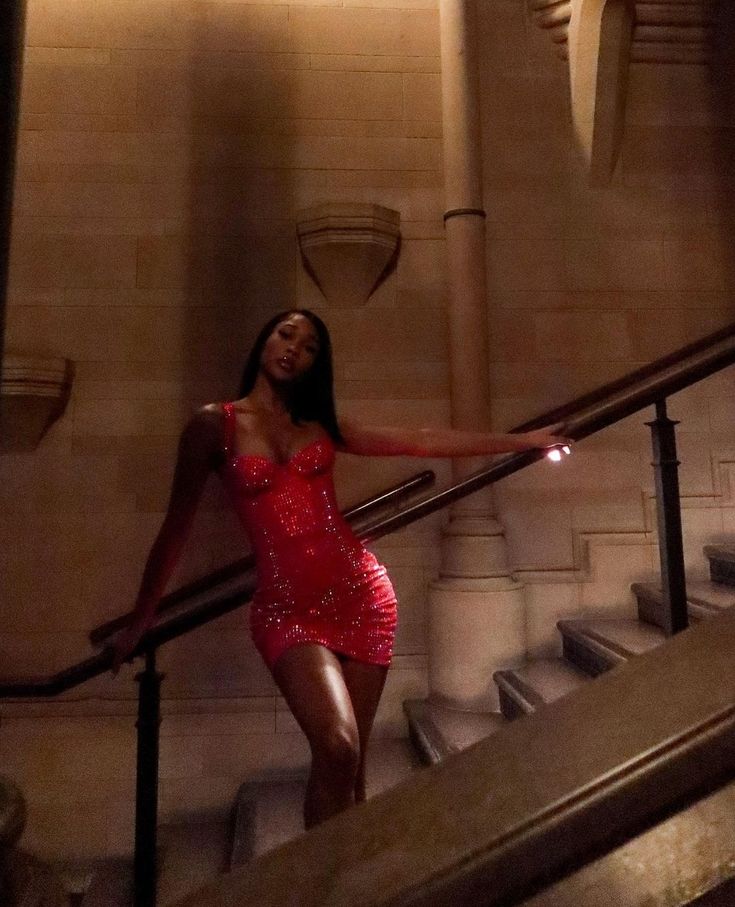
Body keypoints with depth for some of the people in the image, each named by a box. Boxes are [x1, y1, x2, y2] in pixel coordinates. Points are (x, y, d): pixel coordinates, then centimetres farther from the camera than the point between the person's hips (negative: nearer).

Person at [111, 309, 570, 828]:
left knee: (352, 760, 7)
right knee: (337, 748, -20)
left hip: (362, 593, 3)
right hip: (287, 607, -3)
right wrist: (143, 615, 14)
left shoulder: (322, 425, 12)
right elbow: (178, 524, 8)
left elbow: (420, 442, 12)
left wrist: (521, 441, 13)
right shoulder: (215, 424, 3)